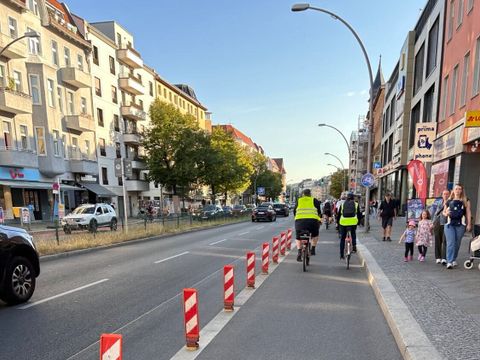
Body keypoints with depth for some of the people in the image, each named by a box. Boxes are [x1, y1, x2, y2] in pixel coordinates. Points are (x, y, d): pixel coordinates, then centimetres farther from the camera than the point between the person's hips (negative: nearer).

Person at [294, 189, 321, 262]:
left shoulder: (298, 201, 19)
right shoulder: (314, 200, 16)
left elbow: (294, 212, 22)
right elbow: (319, 212, 17)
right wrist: (319, 220, 30)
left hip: (300, 220, 1)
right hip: (312, 220, 0)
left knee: (298, 238, 16)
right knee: (315, 235, 26)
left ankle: (299, 252, 1)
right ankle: (313, 249, 18)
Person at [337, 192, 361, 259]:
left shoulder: (342, 204, 12)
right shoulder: (356, 204, 12)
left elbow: (339, 214, 12)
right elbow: (359, 215, 12)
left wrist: (338, 222, 23)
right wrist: (358, 222, 26)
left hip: (343, 222, 0)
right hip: (353, 222, 0)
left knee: (342, 239, 11)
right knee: (353, 234, 28)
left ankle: (341, 255, 14)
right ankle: (354, 246, 8)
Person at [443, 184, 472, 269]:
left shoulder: (465, 201, 8)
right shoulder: (449, 201, 10)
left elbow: (468, 213, 5)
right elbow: (444, 211, 18)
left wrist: (469, 224, -1)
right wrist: (446, 214, -6)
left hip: (460, 224, 1)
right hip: (449, 224, 0)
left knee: (457, 243, 7)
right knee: (451, 243, -8)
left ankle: (454, 259, 23)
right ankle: (449, 262, -9)